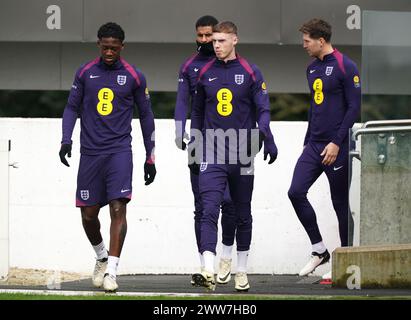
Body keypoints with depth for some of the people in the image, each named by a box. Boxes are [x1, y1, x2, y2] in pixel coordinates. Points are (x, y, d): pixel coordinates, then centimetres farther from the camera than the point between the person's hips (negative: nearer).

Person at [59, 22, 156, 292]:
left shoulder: (134, 77, 2)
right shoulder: (85, 73, 6)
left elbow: (146, 116, 9)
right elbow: (72, 107, 13)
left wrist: (150, 157, 10)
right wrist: (66, 139, -3)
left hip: (120, 151, -2)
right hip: (90, 153, 2)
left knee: (118, 208, -16)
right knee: (88, 214, 4)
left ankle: (111, 270, -17)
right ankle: (102, 257, 31)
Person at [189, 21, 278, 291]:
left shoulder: (250, 73, -1)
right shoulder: (205, 73, 6)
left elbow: (263, 109, -4)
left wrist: (268, 141, -19)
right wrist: (194, 141, 18)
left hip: (242, 154, -1)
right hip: (212, 155, 1)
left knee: (243, 214, 11)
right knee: (209, 211, -15)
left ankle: (242, 271, 24)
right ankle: (209, 273, -25)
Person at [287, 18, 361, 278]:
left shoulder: (345, 67, -11)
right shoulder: (313, 68, 13)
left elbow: (354, 107, -13)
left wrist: (336, 143, -17)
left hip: (337, 148, -7)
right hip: (314, 146, 7)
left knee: (341, 203, 1)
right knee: (296, 192, -5)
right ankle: (319, 250, 6)